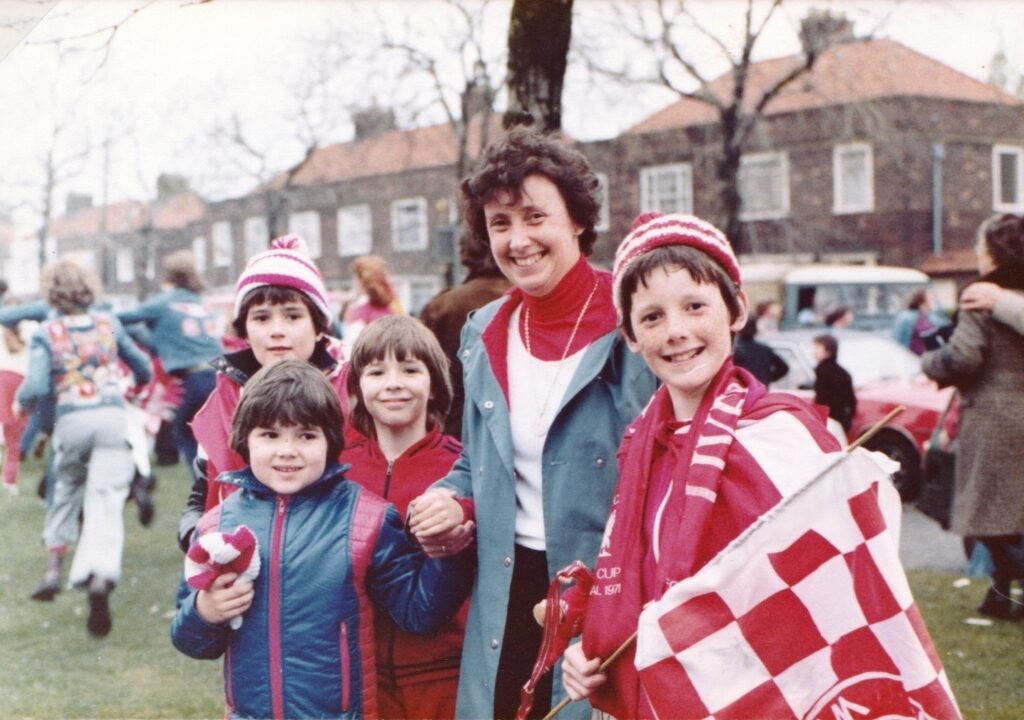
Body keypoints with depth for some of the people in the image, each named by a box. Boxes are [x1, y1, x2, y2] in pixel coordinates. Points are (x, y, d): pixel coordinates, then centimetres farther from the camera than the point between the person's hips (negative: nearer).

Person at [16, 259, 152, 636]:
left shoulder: (45, 334, 1)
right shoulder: (109, 323, 9)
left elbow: (37, 387, -10)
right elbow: (142, 365, 19)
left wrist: (21, 402, 12)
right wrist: (142, 383, 41)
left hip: (72, 420, 0)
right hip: (112, 417, 0)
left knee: (65, 489, 24)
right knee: (106, 499, -7)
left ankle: (54, 566, 22)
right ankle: (100, 577, -25)